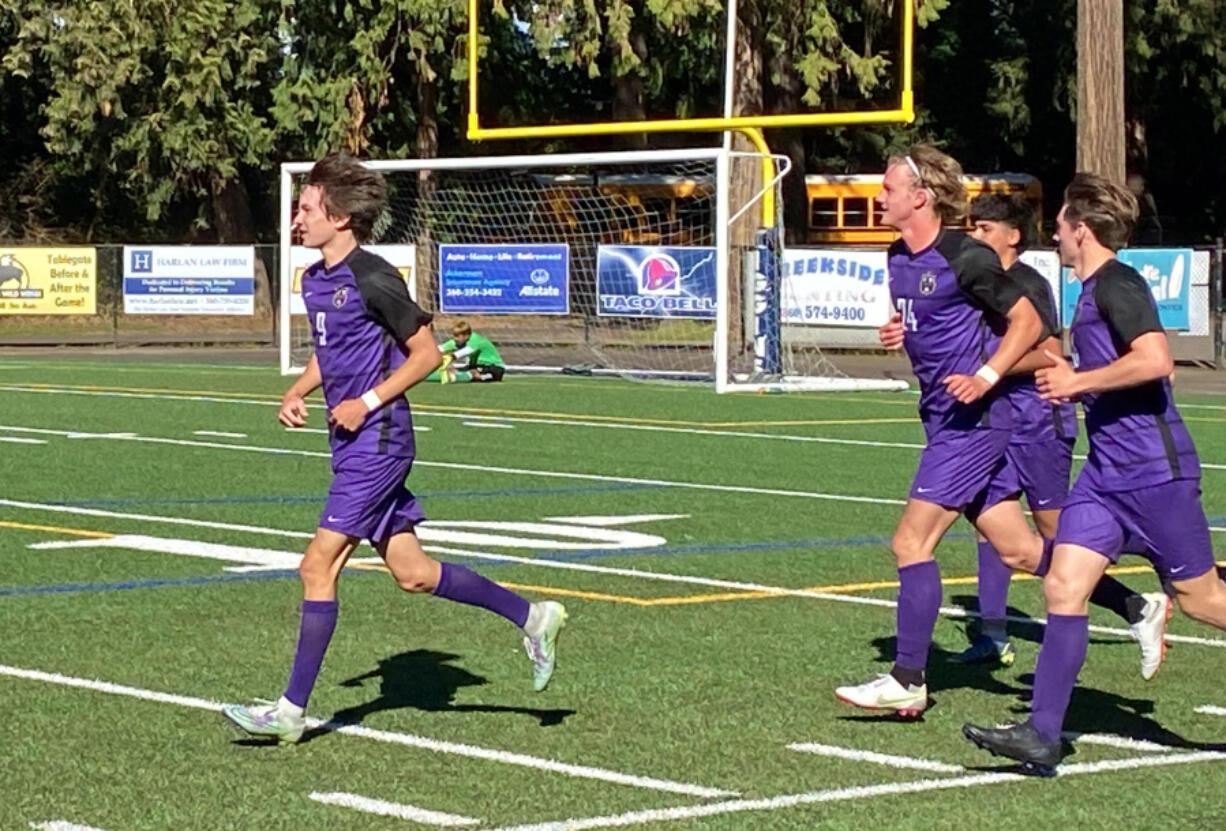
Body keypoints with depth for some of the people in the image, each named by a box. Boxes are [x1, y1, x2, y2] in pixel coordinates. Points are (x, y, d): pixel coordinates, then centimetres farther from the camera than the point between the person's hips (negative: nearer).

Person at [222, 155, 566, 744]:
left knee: (318, 565, -10)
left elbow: (426, 353, -11)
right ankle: (532, 616, 22)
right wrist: (297, 392, 10)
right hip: (353, 445, 9)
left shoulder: (373, 279, -15)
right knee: (412, 573, 11)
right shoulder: (314, 281, 11)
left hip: (377, 440, -9)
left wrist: (368, 402, -17)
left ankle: (292, 710, -5)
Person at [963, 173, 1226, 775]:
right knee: (1064, 586, -3)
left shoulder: (1117, 285, -13)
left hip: (1154, 468, -9)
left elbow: (1155, 360, -28)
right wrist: (1068, 372, 18)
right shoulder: (1093, 292, 16)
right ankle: (1041, 737, -7)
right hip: (1106, 471, 9)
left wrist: (1080, 381, -19)